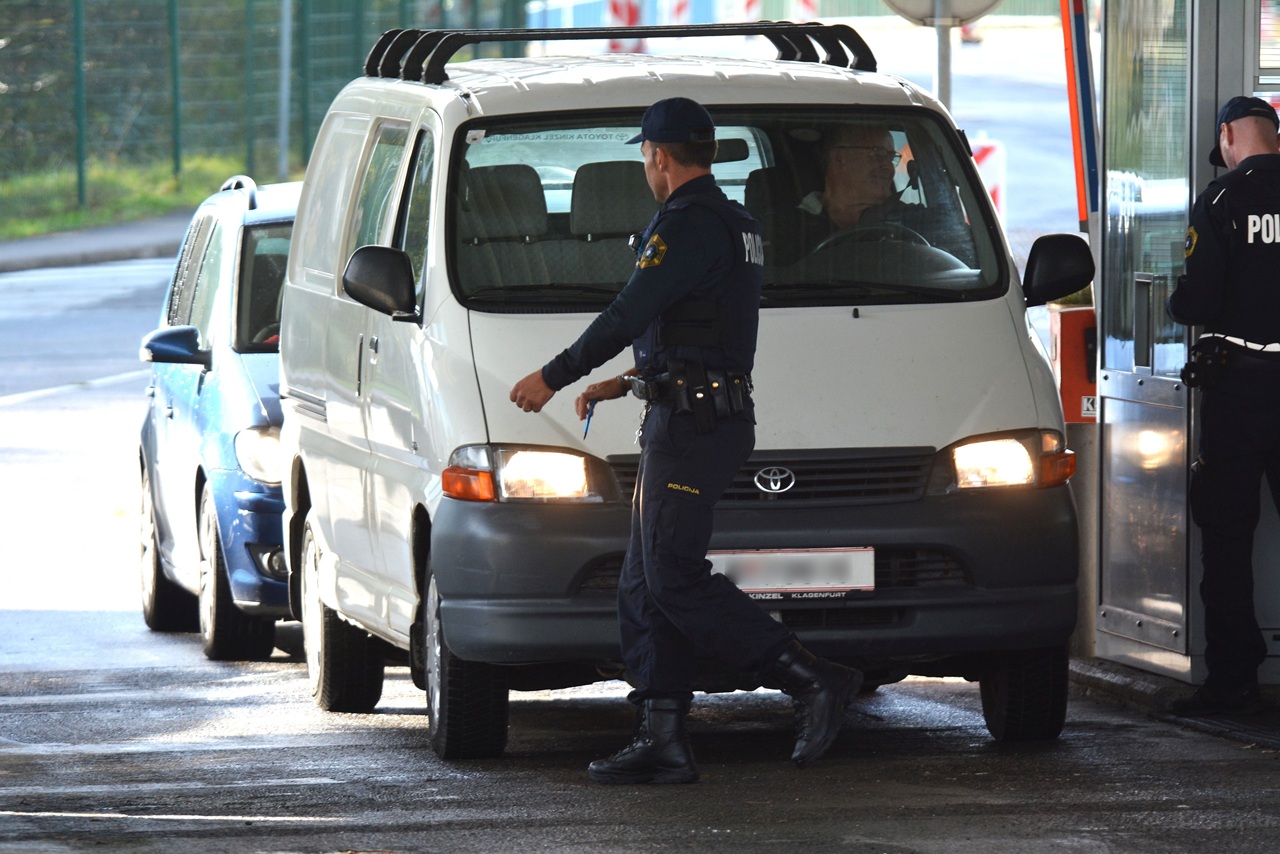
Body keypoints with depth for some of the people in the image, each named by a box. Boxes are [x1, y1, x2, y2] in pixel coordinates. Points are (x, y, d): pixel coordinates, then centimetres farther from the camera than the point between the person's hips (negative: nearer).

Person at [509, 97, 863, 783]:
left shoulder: (687, 224, -14)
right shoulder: (732, 225, 20)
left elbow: (629, 315, -17)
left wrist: (553, 378, -8)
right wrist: (627, 384, 31)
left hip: (691, 425, -10)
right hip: (682, 422, 10)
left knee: (673, 580, -11)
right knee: (645, 585, 9)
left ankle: (813, 681, -14)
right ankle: (661, 739, 6)